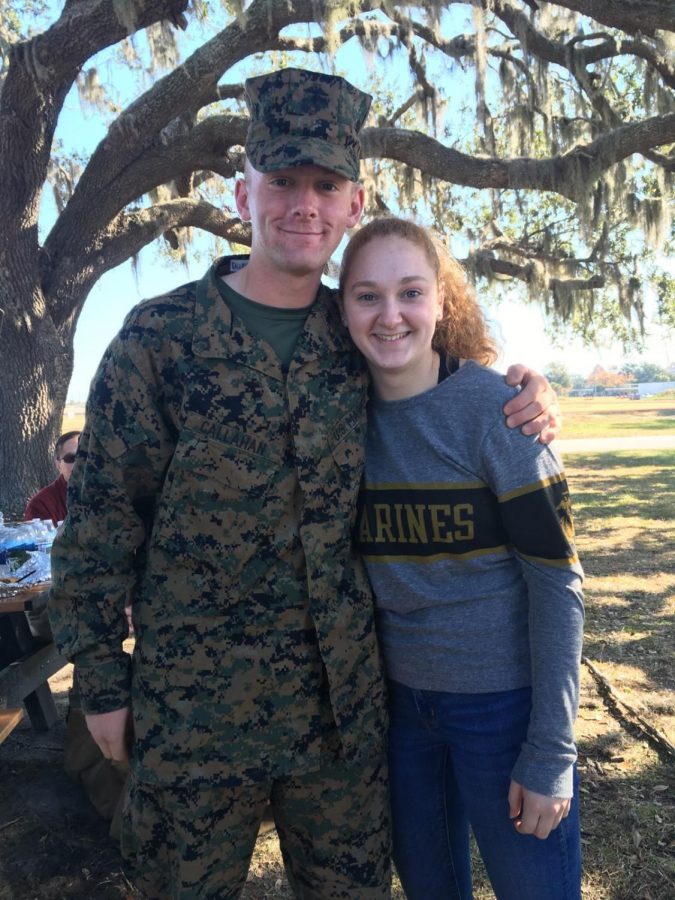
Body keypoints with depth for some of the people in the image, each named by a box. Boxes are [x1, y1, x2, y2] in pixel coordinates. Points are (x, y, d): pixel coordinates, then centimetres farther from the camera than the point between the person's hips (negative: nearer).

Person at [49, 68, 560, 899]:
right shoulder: (159, 337, -9)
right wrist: (102, 680, -4)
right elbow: (102, 513, -6)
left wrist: (524, 387, -4)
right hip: (192, 698, -2)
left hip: (343, 695, 3)